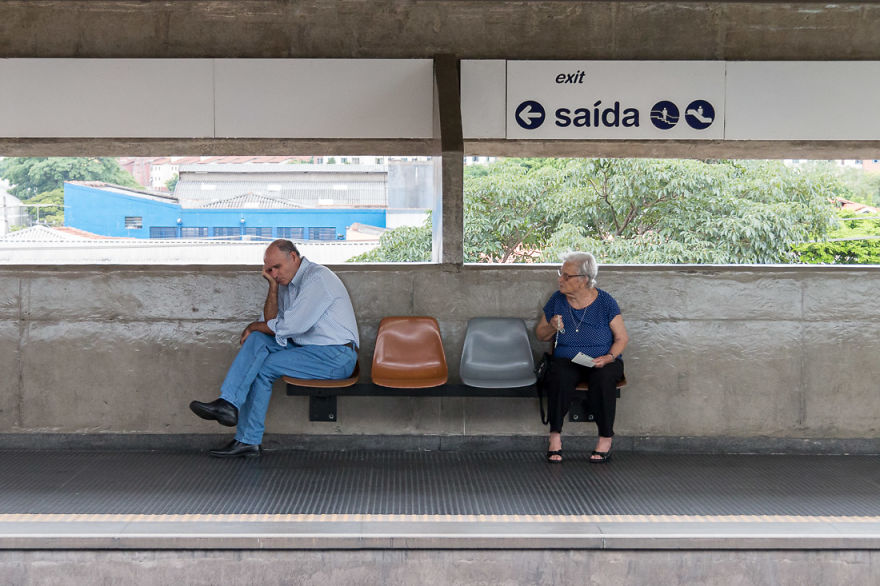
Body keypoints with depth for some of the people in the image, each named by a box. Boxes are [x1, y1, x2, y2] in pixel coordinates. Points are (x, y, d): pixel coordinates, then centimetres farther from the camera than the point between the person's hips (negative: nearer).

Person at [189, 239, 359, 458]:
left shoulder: (317, 278, -16)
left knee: (264, 368, -16)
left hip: (337, 356, -8)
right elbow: (271, 321, 6)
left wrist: (253, 326, -4)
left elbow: (288, 326, -19)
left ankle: (247, 440, -12)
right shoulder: (287, 281, 13)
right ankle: (228, 402, -18)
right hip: (307, 347, 8)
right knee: (257, 340, -9)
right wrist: (273, 287, -5)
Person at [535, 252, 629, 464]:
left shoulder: (605, 301, -1)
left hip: (603, 361, -1)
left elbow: (622, 337, 0)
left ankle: (606, 439, -23)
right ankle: (555, 436, -26)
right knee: (559, 376, -33)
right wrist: (552, 328, -8)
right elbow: (540, 334, 14)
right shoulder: (557, 300, 5)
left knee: (603, 378, -35)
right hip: (567, 360, 1)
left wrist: (608, 357, -17)